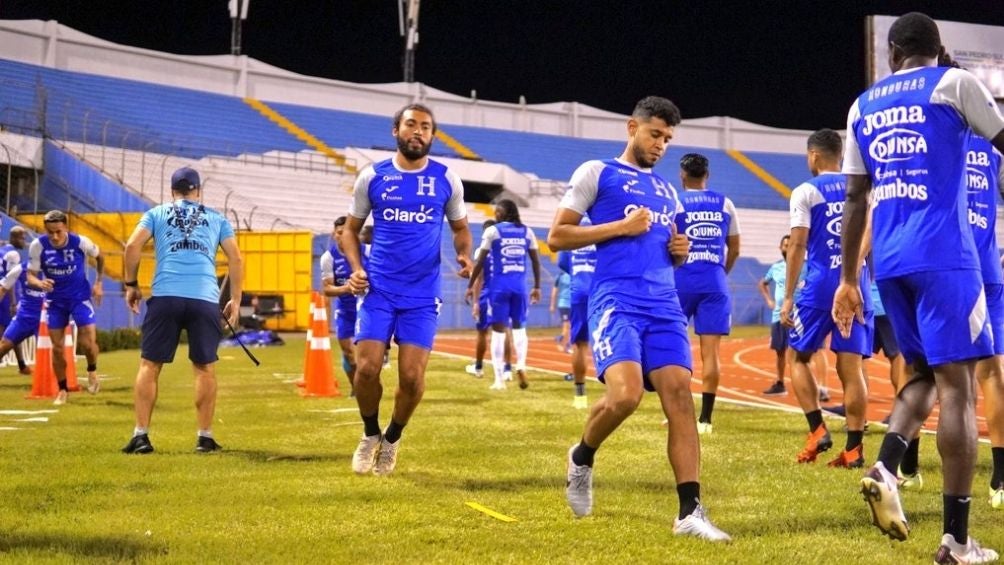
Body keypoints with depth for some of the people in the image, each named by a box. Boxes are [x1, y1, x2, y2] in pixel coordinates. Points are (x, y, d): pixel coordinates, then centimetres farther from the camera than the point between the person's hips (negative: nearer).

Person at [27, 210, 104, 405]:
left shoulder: (80, 242, -19)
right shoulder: (37, 246, -18)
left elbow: (99, 257, 3)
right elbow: (31, 276, -13)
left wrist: (98, 283, 2)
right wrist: (40, 283, -35)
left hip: (80, 297, -1)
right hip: (55, 300, 2)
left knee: (88, 342, -12)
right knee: (57, 347, 2)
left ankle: (92, 371, 22)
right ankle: (62, 390, 20)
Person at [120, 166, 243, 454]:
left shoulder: (156, 213, 16)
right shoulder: (216, 218, 19)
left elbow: (133, 246, 3)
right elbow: (236, 259, 12)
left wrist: (131, 284, 11)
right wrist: (235, 300, 14)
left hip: (165, 297, -1)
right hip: (205, 299, 1)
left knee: (149, 365, 5)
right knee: (205, 368, 9)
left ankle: (141, 435, 0)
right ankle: (205, 437, 10)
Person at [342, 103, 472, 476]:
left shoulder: (447, 180, 3)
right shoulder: (372, 177, 2)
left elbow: (459, 228, 15)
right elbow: (351, 229, 11)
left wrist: (465, 256, -7)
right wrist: (356, 269, -6)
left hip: (422, 295, 0)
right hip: (379, 290, 0)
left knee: (412, 375, -6)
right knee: (366, 367, -9)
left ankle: (393, 438, 21)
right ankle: (370, 434, 19)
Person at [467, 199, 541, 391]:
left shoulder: (492, 231, -2)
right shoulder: (527, 232, 8)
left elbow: (480, 262, -3)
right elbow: (536, 261, 8)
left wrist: (470, 285, 4)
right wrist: (537, 287, 16)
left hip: (499, 285, -3)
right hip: (519, 285, 3)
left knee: (498, 330, 2)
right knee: (519, 327, 17)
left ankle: (499, 379, -2)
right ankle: (521, 366, -7)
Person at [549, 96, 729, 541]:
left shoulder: (667, 191, 24)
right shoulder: (597, 173, 6)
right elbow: (557, 237, 0)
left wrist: (680, 251, 9)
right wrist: (621, 227, -9)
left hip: (664, 307, 6)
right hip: (616, 301, -6)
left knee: (679, 394, -10)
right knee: (625, 394, -23)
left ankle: (690, 512, -11)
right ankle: (582, 458, 9)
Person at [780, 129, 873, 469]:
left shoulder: (806, 192, -3)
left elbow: (797, 245, -8)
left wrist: (788, 297, -5)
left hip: (820, 285, -4)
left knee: (801, 356, 13)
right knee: (851, 366, 3)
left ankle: (817, 430, -1)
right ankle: (854, 449, 0)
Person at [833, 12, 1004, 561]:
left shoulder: (863, 105, 15)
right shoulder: (953, 83, 0)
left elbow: (855, 198, 16)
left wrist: (847, 278, 19)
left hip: (889, 262, 6)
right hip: (942, 256, -5)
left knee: (922, 372, 21)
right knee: (956, 383, -4)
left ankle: (884, 468, -5)